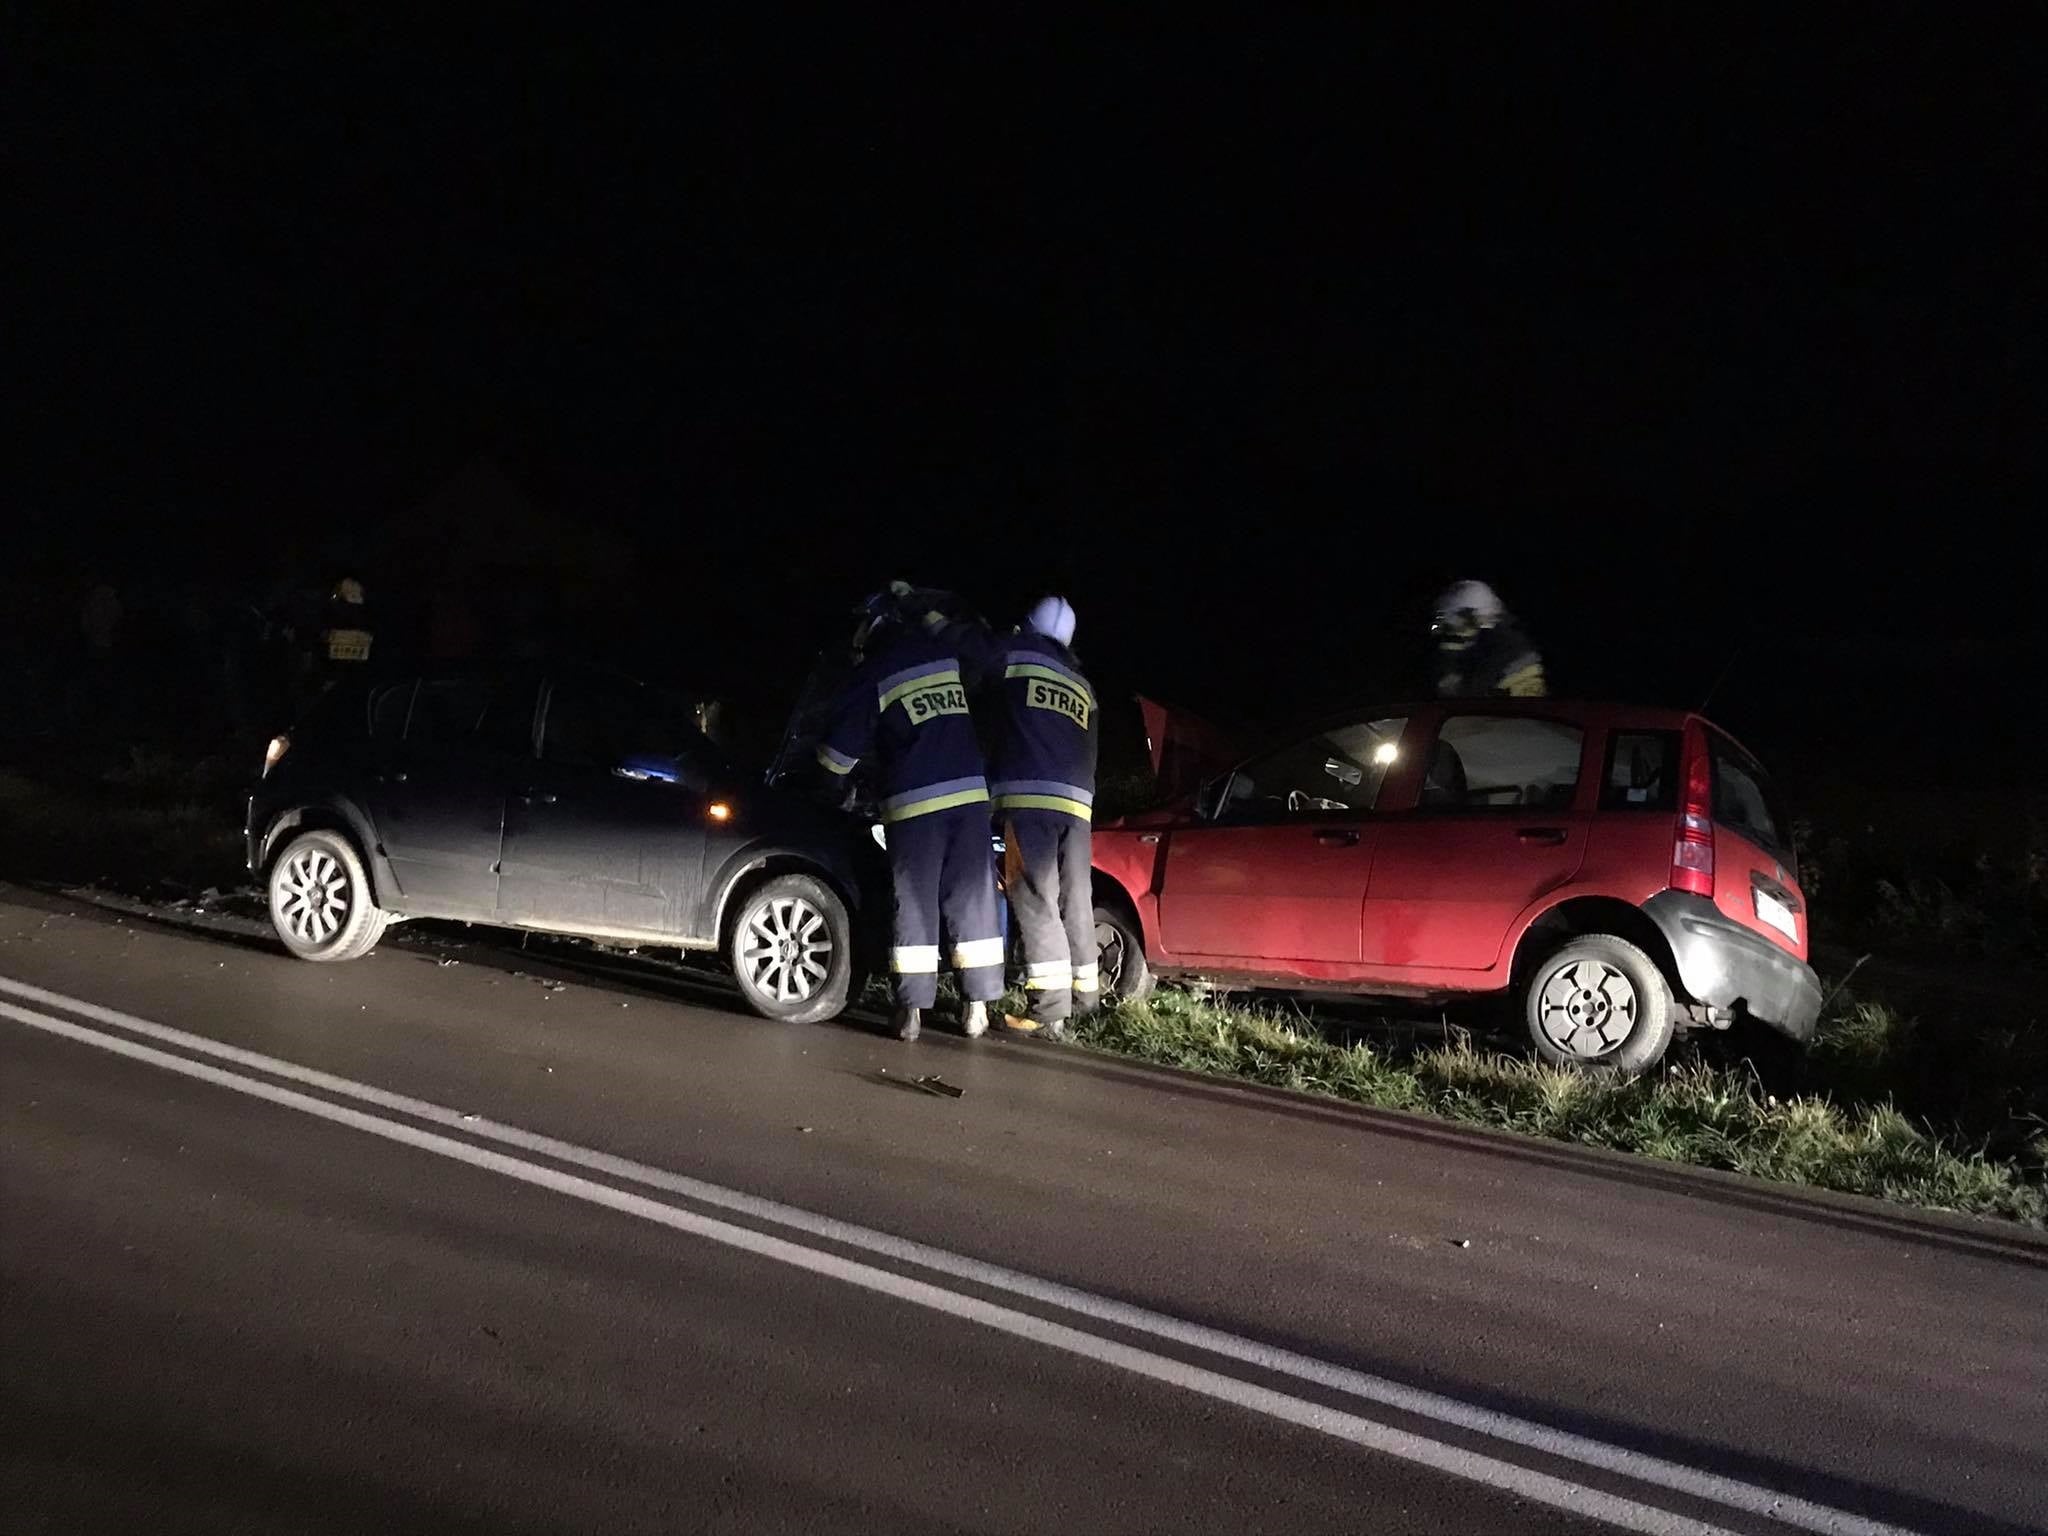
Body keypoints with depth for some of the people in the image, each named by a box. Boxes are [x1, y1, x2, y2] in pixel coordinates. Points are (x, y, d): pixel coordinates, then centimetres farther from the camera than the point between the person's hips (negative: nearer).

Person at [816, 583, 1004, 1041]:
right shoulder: (952, 655, 8)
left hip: (913, 802, -3)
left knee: (914, 905, 4)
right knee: (973, 901, 7)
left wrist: (829, 775, 25)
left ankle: (911, 1009, 1)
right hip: (971, 793, 3)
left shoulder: (873, 674, 0)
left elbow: (841, 748, 6)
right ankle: (977, 1006, 8)